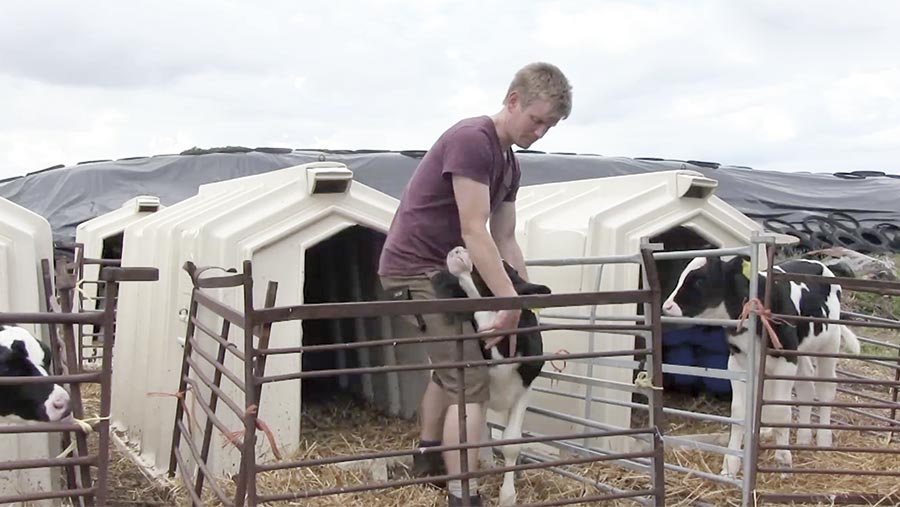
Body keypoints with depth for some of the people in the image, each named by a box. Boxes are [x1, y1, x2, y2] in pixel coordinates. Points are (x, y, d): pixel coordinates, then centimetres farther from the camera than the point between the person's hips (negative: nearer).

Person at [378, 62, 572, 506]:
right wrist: (509, 300, -26)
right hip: (414, 269, -10)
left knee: (452, 364, 25)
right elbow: (474, 233, -24)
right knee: (470, 382, -13)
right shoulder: (471, 140, -19)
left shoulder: (508, 163, 11)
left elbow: (505, 241, 11)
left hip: (439, 270, 10)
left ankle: (428, 457, 43)